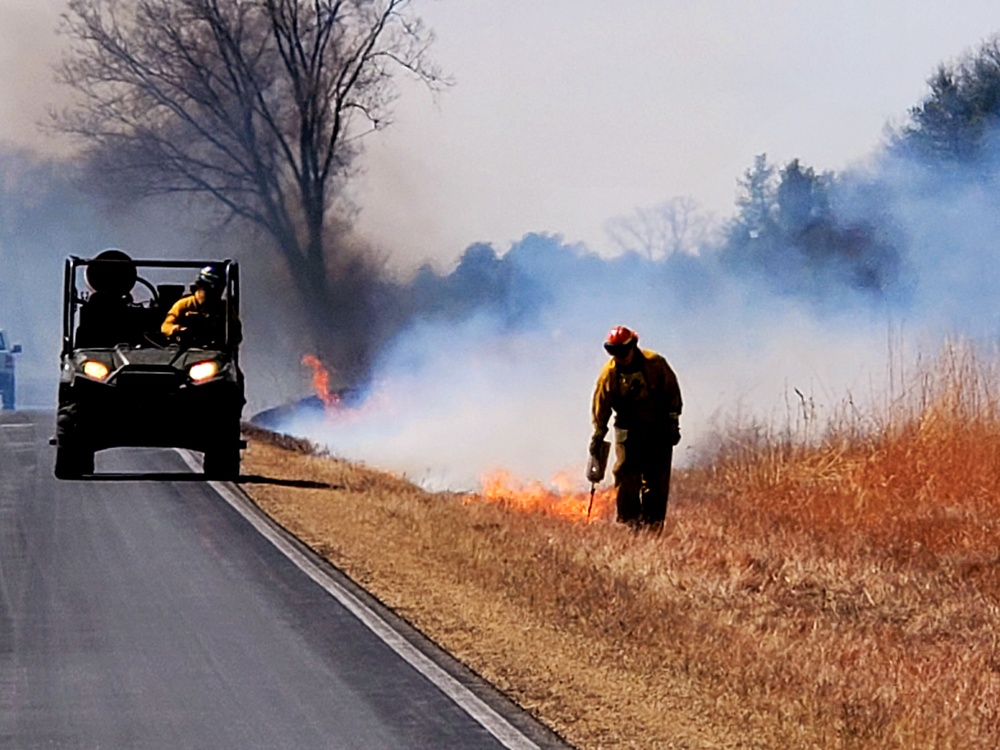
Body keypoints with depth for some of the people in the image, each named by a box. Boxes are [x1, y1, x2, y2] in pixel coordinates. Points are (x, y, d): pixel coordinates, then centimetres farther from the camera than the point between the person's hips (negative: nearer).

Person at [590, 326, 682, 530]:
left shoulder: (655, 364, -11)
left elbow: (672, 392, -1)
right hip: (629, 430, 0)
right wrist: (598, 435, -1)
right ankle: (628, 520, -4)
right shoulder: (609, 373, -9)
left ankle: (653, 522, 2)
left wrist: (673, 423, -2)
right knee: (626, 475, -9)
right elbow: (600, 406, -1)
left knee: (657, 478, -2)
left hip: (658, 429, 0)